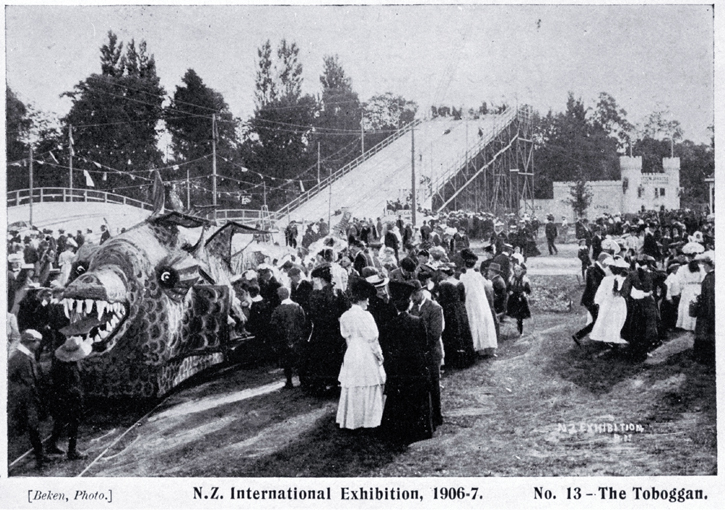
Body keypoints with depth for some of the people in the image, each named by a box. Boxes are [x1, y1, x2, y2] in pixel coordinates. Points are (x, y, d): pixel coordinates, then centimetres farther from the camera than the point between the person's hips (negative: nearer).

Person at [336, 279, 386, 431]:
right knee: (369, 389, 4)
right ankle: (368, 419, 9)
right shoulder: (365, 316, -17)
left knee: (351, 388, 13)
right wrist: (379, 354, -1)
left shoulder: (345, 317, 3)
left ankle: (351, 419, 20)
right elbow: (372, 339, -13)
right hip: (366, 356, -6)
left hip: (351, 355, 6)